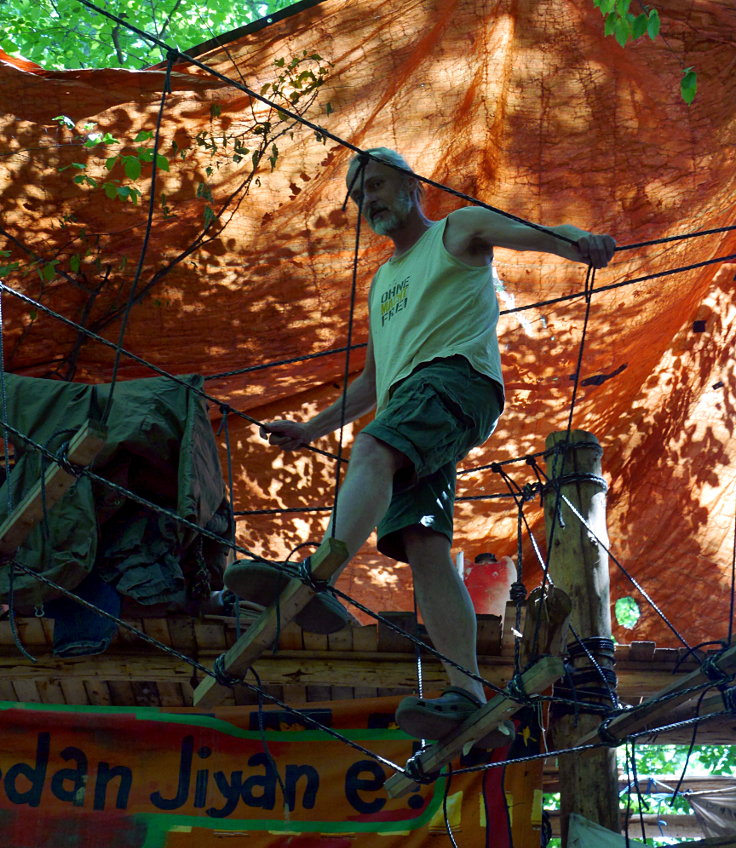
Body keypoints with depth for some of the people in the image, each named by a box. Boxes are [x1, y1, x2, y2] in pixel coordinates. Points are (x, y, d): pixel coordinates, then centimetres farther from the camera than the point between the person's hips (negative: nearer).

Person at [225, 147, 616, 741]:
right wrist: (311, 430, 34)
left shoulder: (458, 232, 15)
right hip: (404, 403, 7)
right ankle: (467, 691, -21)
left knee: (371, 450, -35)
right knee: (424, 545, -12)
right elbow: (373, 379, 40)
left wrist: (582, 241, -28)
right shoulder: (383, 281, 36)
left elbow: (533, 233, -5)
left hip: (456, 374, -7)